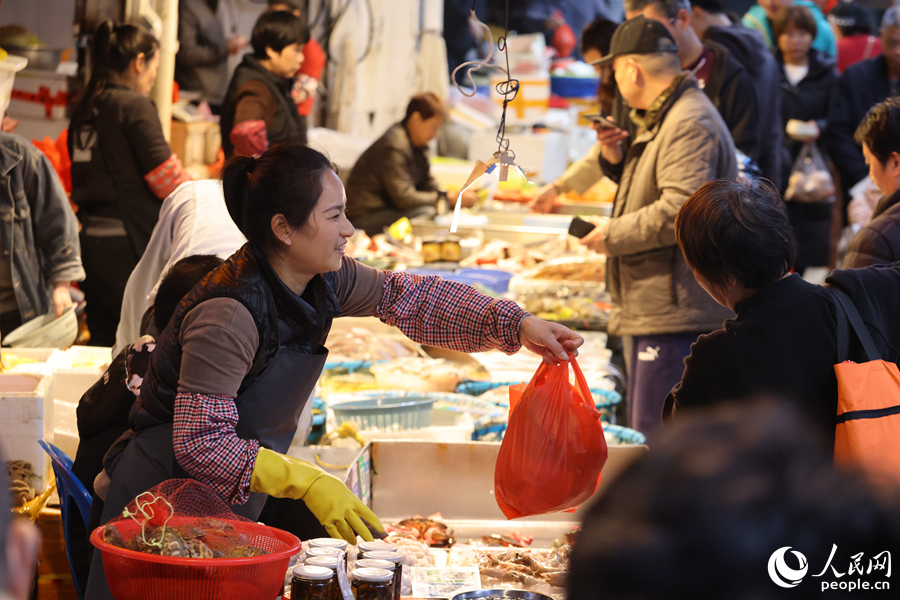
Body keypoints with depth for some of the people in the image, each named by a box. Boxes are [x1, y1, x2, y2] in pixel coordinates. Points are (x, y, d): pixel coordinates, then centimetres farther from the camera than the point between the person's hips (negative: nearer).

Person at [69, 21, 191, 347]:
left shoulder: (84, 108, 14)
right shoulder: (134, 105, -8)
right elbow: (165, 177, -10)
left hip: (90, 240, 8)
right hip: (126, 245, -8)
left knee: (102, 344, 11)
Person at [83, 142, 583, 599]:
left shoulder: (322, 280, -4)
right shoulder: (229, 316, -29)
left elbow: (407, 297, 7)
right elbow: (200, 443, -29)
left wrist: (517, 325, -2)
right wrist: (306, 483, -32)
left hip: (231, 503, 8)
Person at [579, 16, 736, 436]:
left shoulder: (690, 123, -15)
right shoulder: (660, 120, 21)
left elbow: (680, 210, -26)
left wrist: (613, 236, -14)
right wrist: (621, 161, 15)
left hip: (676, 313, -11)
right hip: (653, 310, 11)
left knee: (659, 443, -11)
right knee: (645, 437, 15)